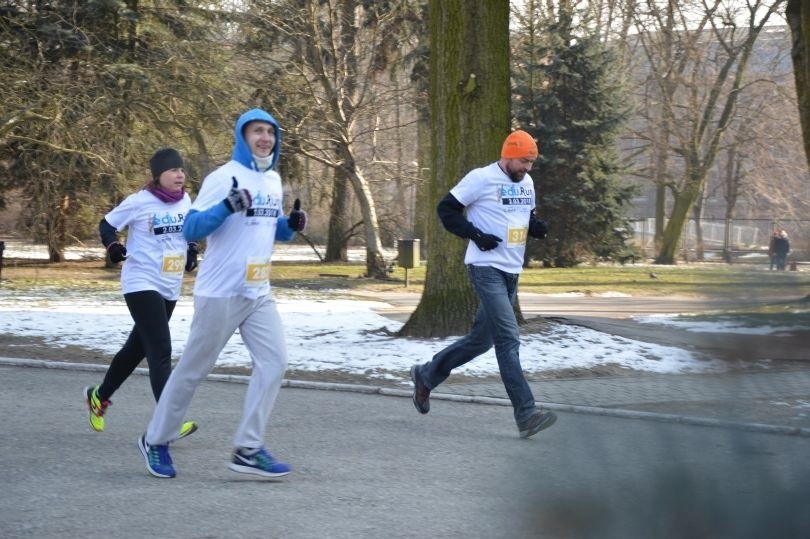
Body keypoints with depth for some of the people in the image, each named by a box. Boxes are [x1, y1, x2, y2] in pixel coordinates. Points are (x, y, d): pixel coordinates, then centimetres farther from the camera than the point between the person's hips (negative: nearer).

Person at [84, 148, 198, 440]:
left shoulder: (185, 201, 5)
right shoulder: (139, 202, -12)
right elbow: (107, 224, -1)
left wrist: (191, 251, 6)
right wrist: (114, 246, -19)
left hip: (170, 289, 7)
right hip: (142, 284, -7)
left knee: (138, 347, 18)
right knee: (161, 351, -17)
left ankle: (99, 396, 39)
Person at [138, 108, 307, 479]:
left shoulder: (273, 180, 12)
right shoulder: (223, 178, -12)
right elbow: (190, 230, -16)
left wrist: (291, 226, 1)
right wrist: (226, 208, -31)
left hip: (259, 294, 7)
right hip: (220, 293, -7)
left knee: (274, 362, -7)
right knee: (193, 369, 2)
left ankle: (248, 449, -3)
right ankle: (155, 441, 19)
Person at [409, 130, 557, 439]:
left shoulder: (527, 183, 12)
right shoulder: (481, 179, -11)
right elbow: (446, 210, -7)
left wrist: (536, 227, 1)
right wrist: (477, 235, -17)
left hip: (511, 272, 8)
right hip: (486, 267, -8)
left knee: (482, 338, 15)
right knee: (508, 339, -15)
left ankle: (427, 375, 33)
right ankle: (526, 413, -18)